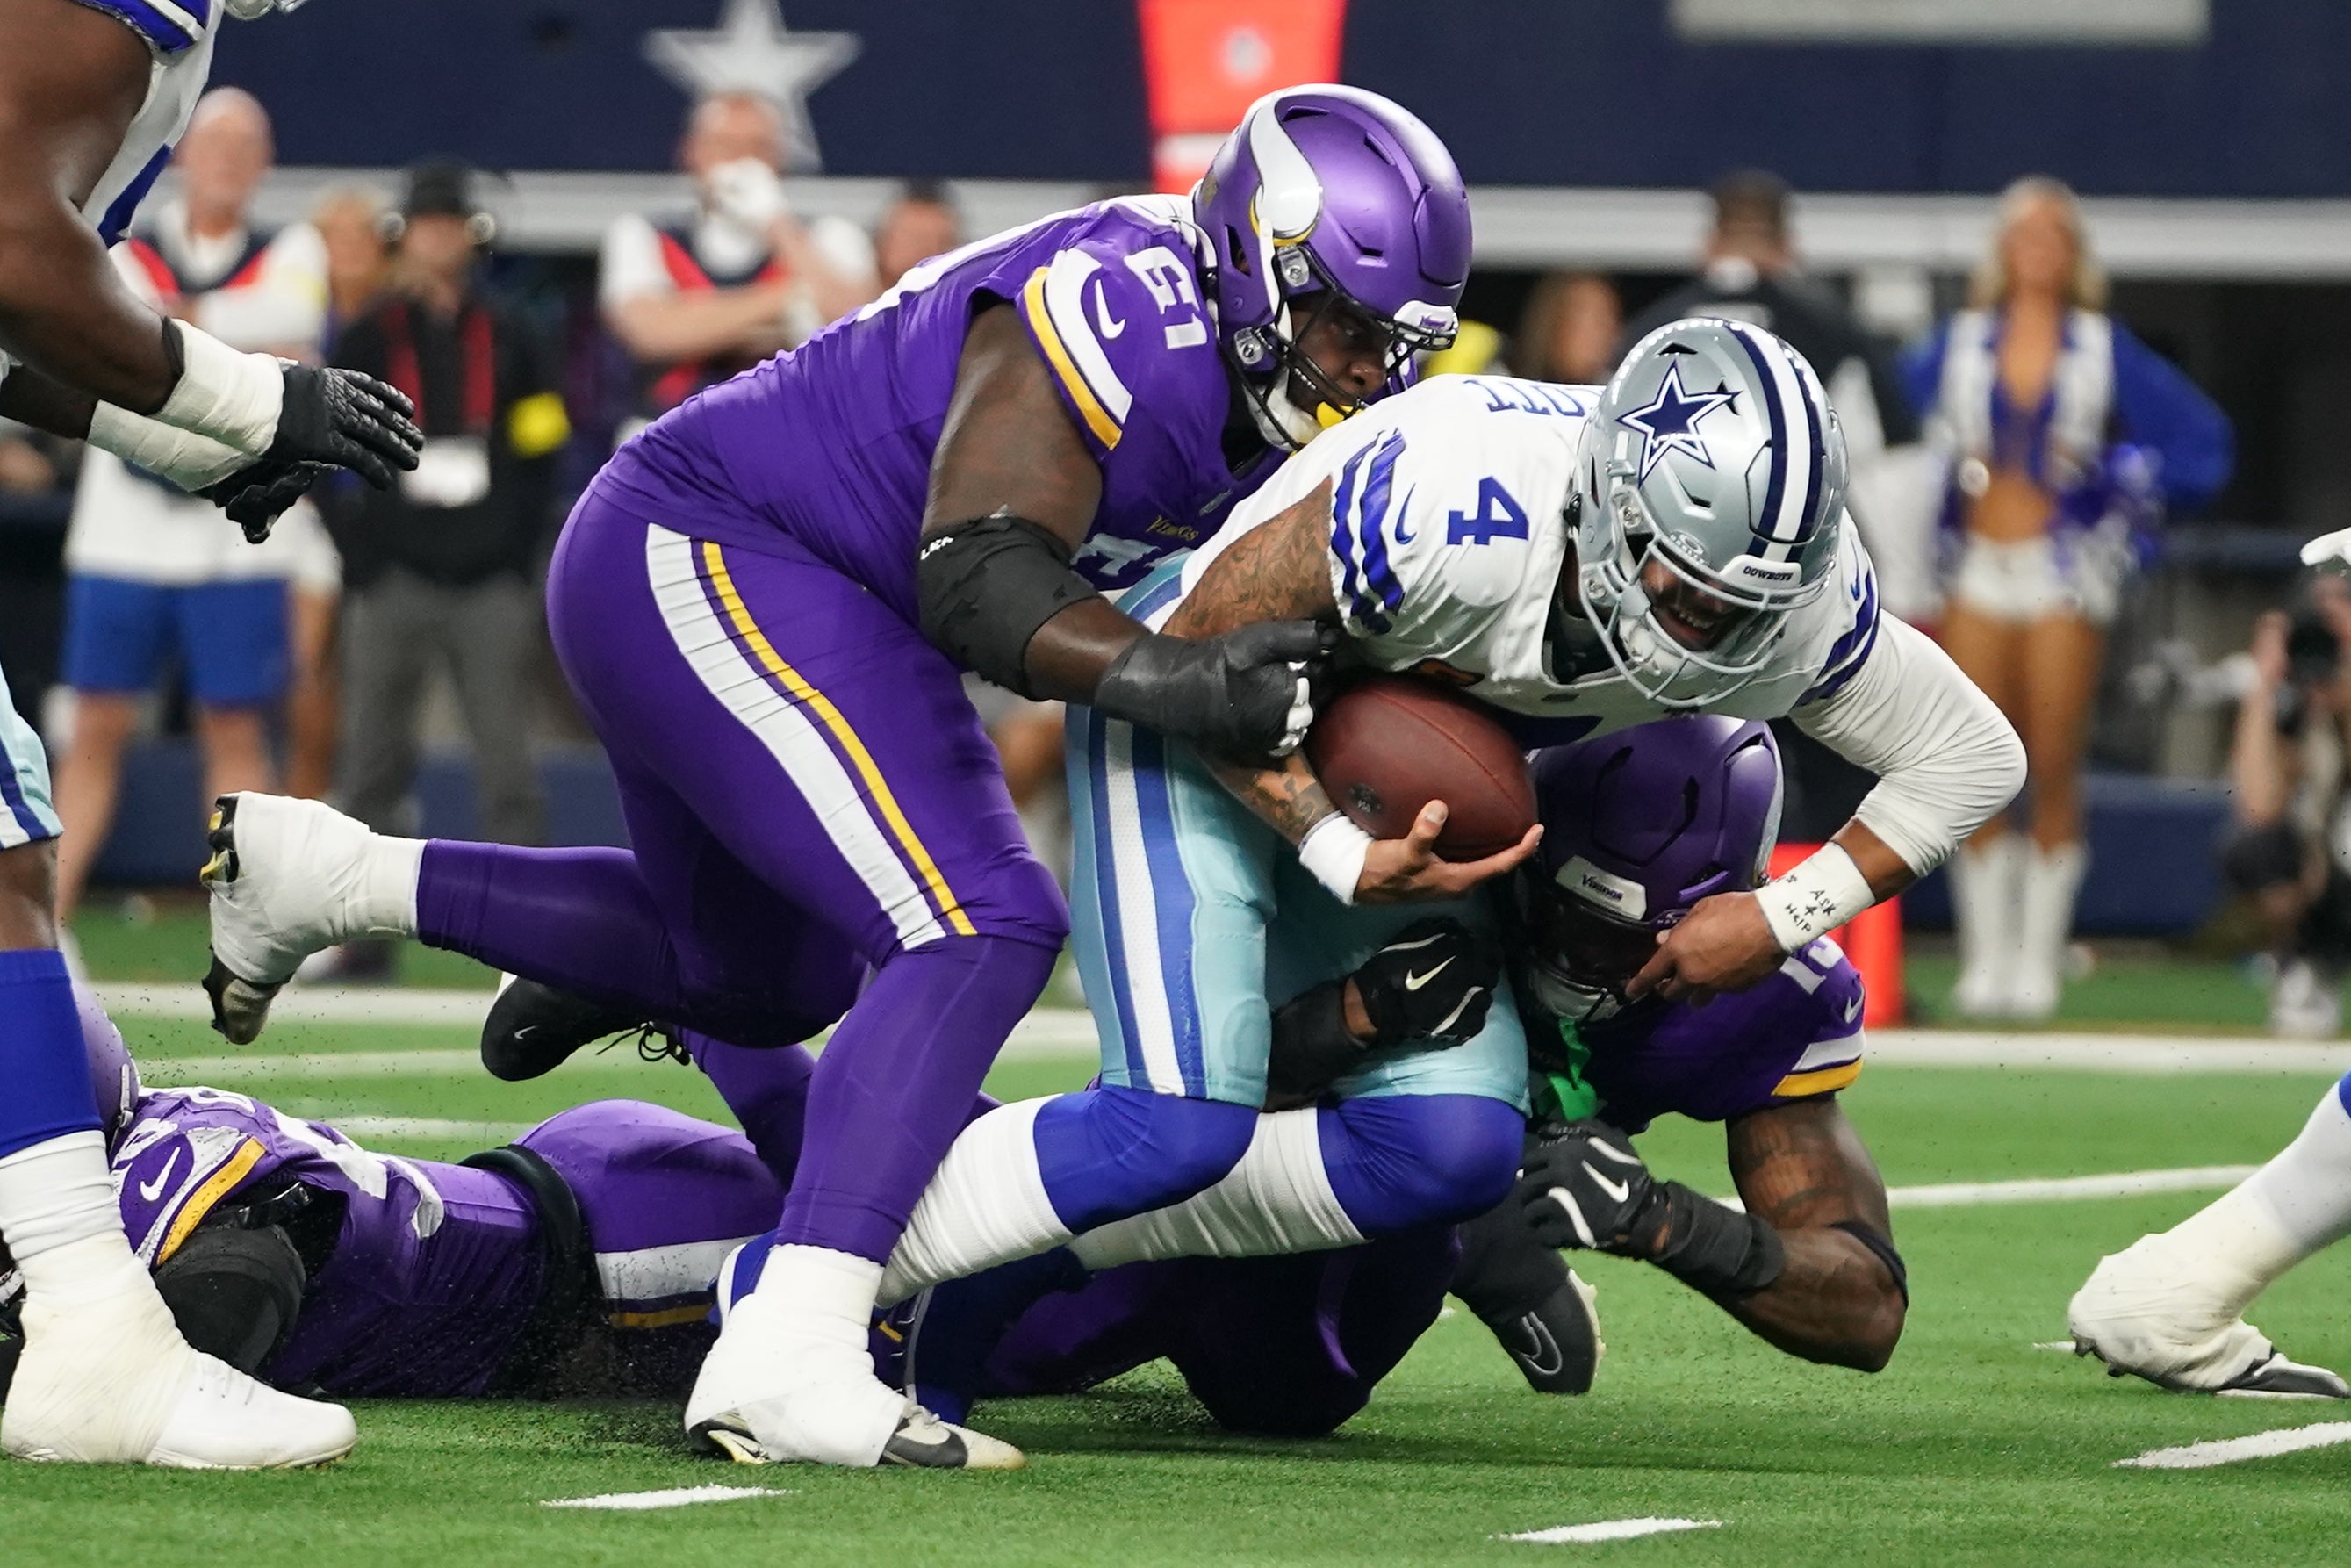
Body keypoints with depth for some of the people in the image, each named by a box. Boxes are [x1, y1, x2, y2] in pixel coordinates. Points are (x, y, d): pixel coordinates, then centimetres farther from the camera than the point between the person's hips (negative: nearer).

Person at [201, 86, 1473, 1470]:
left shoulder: (1274, 426, 7)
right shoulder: (1129, 309, -22)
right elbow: (977, 580, -29)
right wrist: (1168, 680, -41)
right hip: (697, 558, -11)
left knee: (763, 981, 28)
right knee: (978, 929, -23)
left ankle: (320, 874, 34)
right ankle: (789, 1356, -33)